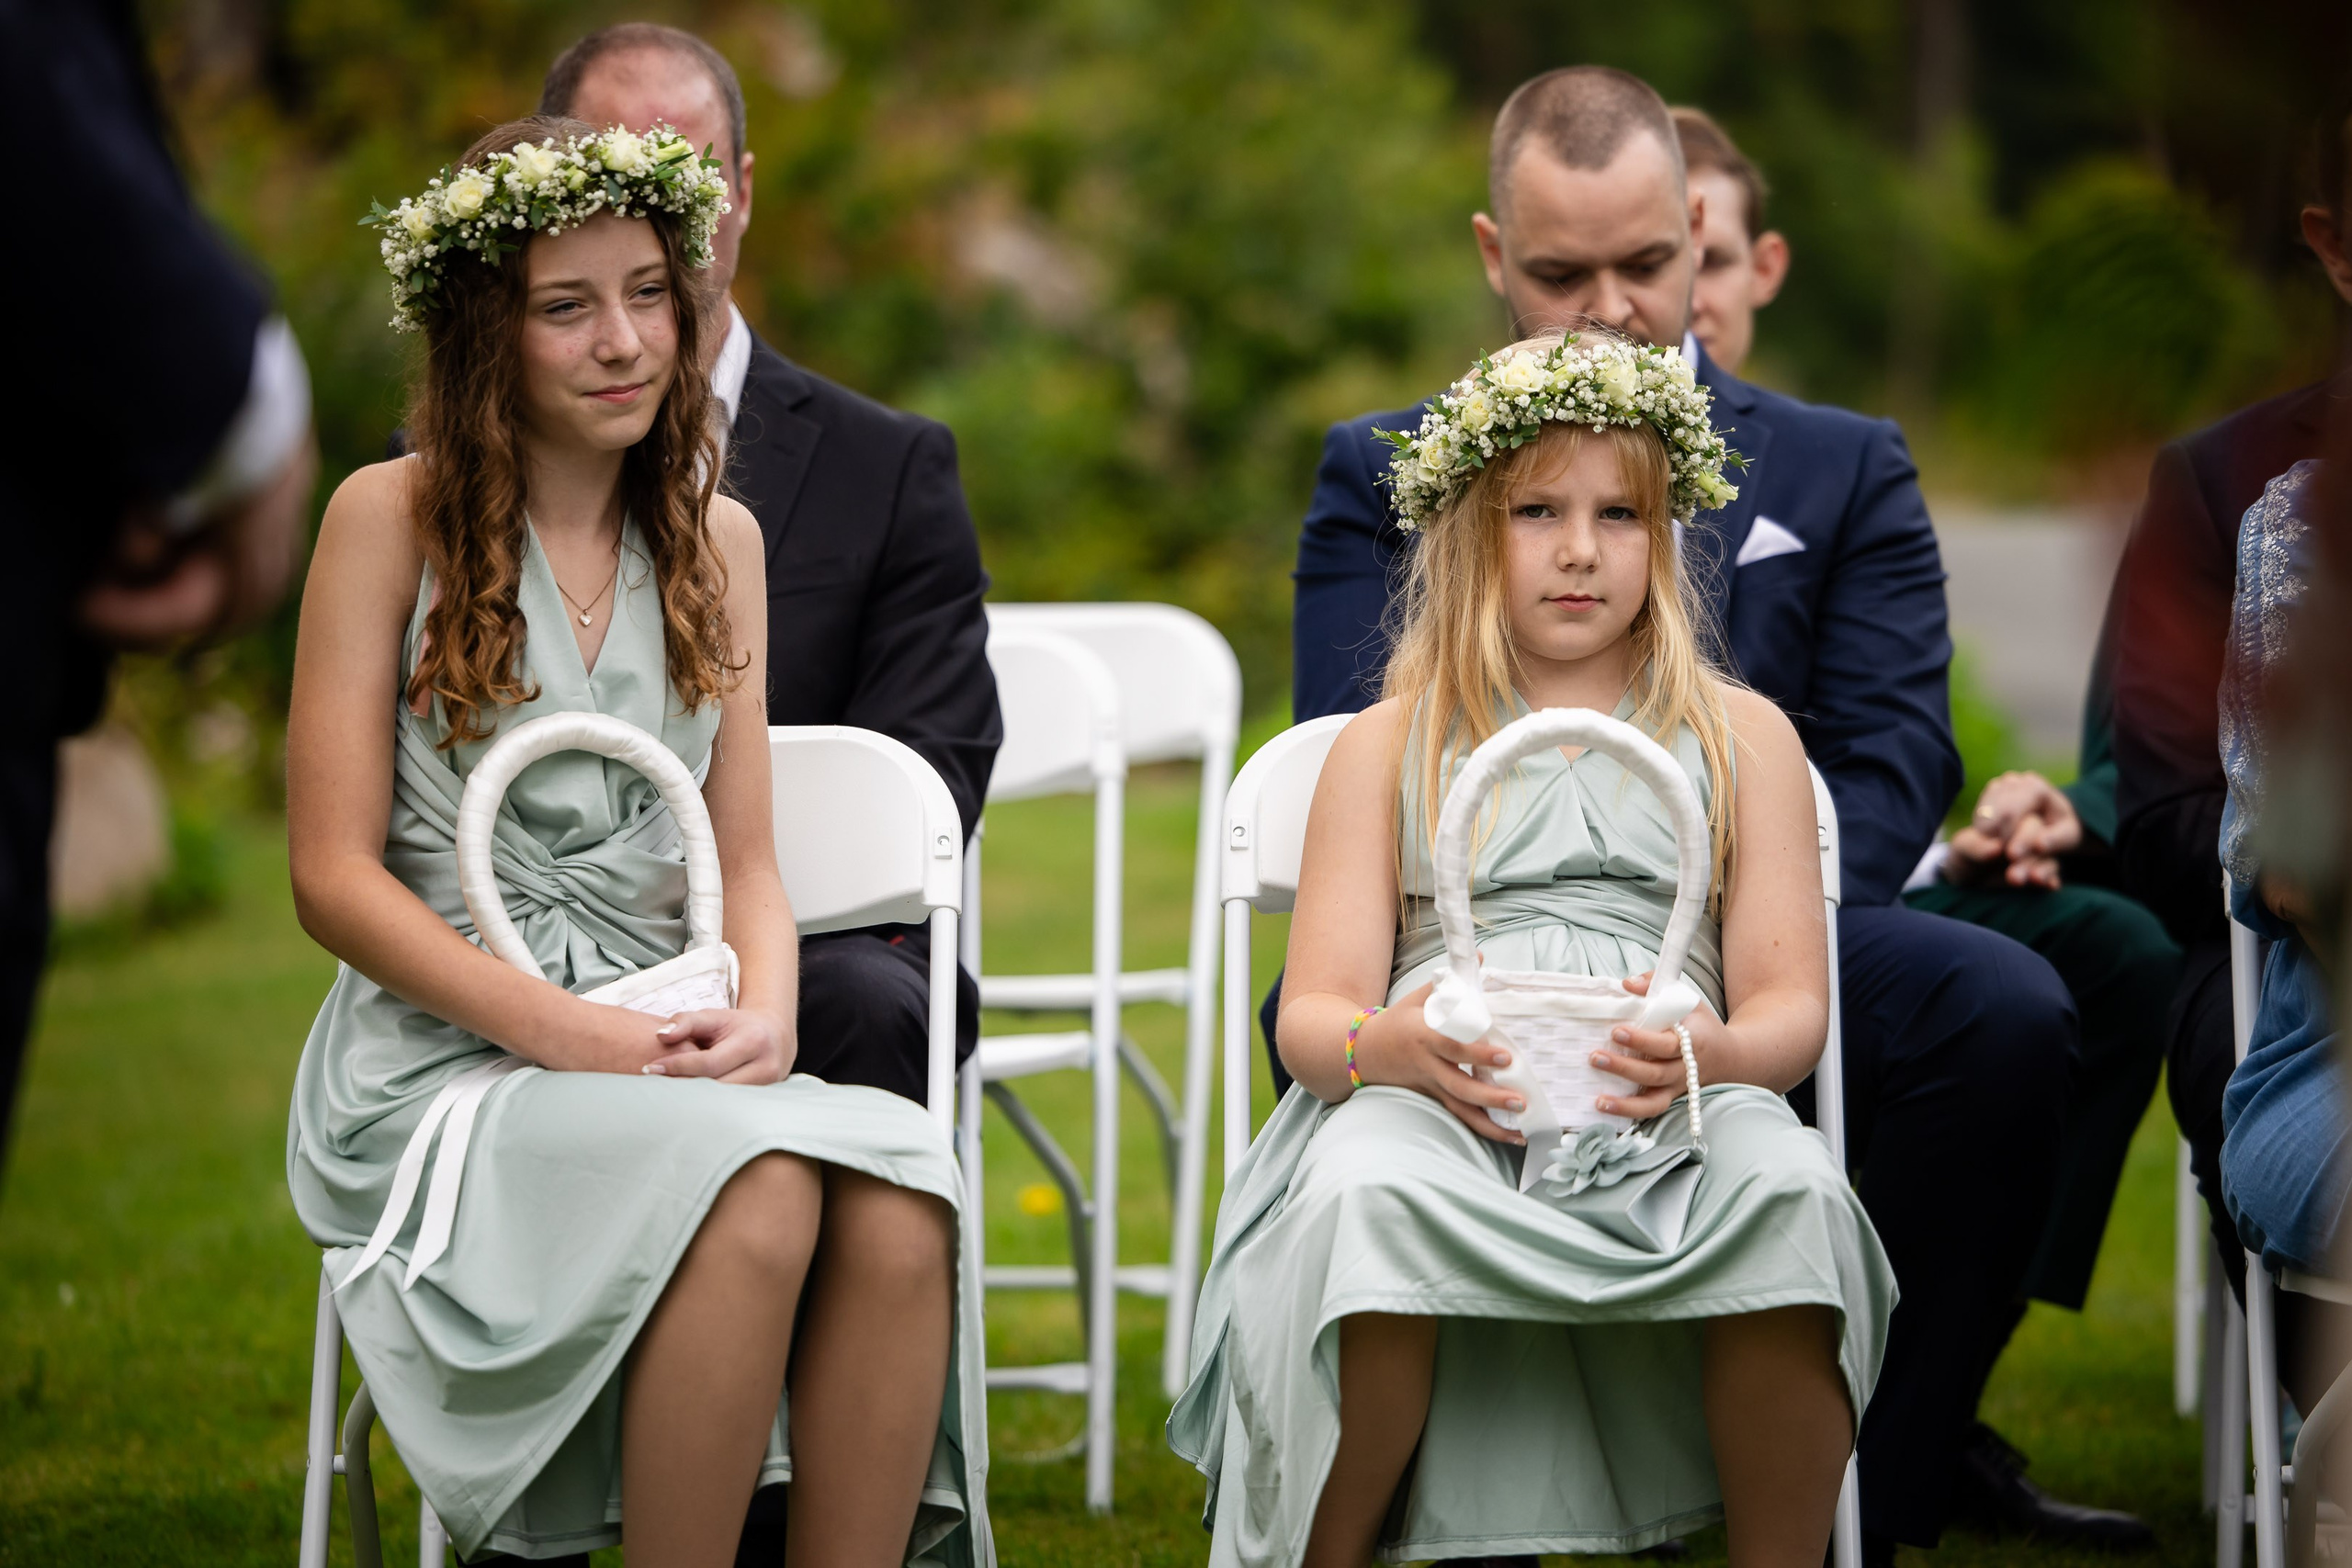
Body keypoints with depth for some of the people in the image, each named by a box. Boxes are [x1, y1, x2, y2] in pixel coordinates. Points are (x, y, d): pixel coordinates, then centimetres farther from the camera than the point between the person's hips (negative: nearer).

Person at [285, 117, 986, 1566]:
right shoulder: (393, 519, 2)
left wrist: (761, 1019, -10)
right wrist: (562, 1031, -15)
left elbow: (746, 861, 13)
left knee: (901, 1201, -30)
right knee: (758, 1189, -35)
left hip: (662, 1052, 4)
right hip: (449, 1056, -4)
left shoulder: (717, 537, 16)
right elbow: (335, 876, -3)